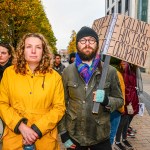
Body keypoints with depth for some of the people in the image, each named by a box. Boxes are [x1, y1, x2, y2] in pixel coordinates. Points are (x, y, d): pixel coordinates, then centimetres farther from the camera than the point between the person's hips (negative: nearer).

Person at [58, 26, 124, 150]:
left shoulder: (110, 71, -5)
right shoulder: (68, 71, -3)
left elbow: (120, 100, 2)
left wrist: (106, 100, -19)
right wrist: (63, 133, -3)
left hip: (101, 137, 0)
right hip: (74, 136, 0)